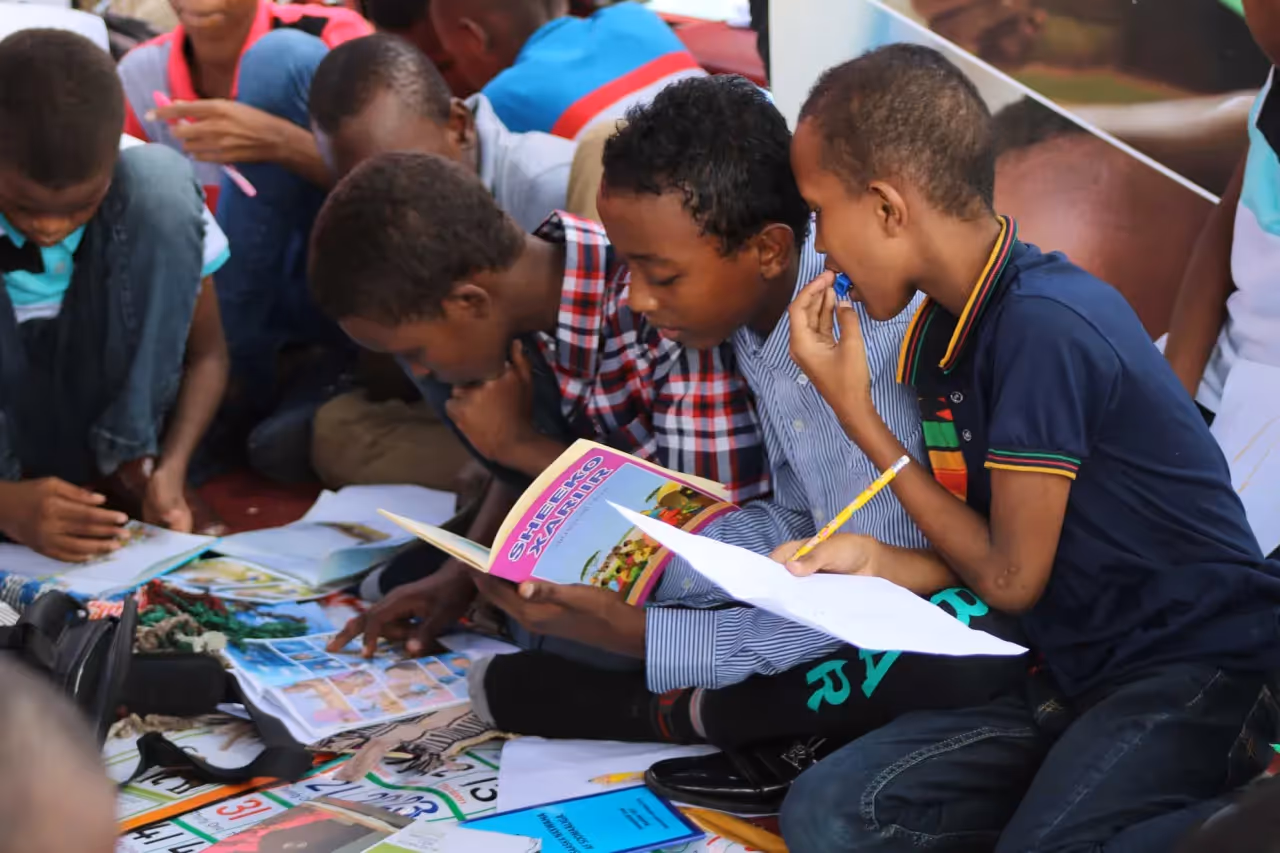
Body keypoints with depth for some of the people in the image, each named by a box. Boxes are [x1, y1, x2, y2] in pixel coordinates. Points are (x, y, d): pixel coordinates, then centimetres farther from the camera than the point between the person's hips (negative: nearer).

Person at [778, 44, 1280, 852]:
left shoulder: (1045, 324, -20)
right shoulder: (943, 332, 7)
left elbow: (1011, 578, -12)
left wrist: (856, 413, -7)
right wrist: (878, 564, -6)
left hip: (1198, 670, -8)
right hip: (1080, 672, 8)